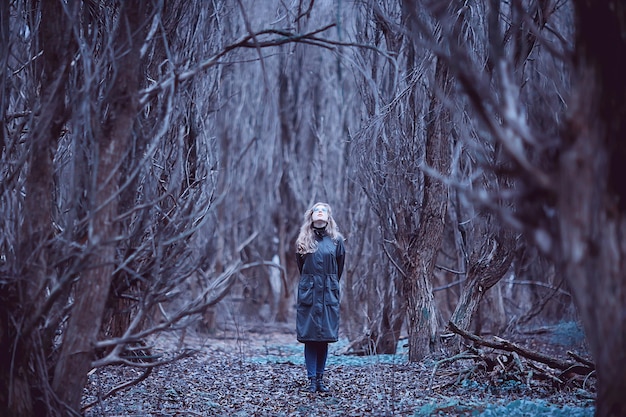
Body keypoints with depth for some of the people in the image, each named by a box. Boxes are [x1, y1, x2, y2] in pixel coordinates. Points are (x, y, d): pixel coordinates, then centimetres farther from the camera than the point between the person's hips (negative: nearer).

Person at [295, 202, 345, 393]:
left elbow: (339, 268, 13)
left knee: (325, 336, 2)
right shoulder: (304, 240, 5)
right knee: (309, 336, -3)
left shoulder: (336, 240, 4)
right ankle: (312, 379, 0)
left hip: (329, 293, 0)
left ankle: (320, 378, 8)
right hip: (308, 292, 0)